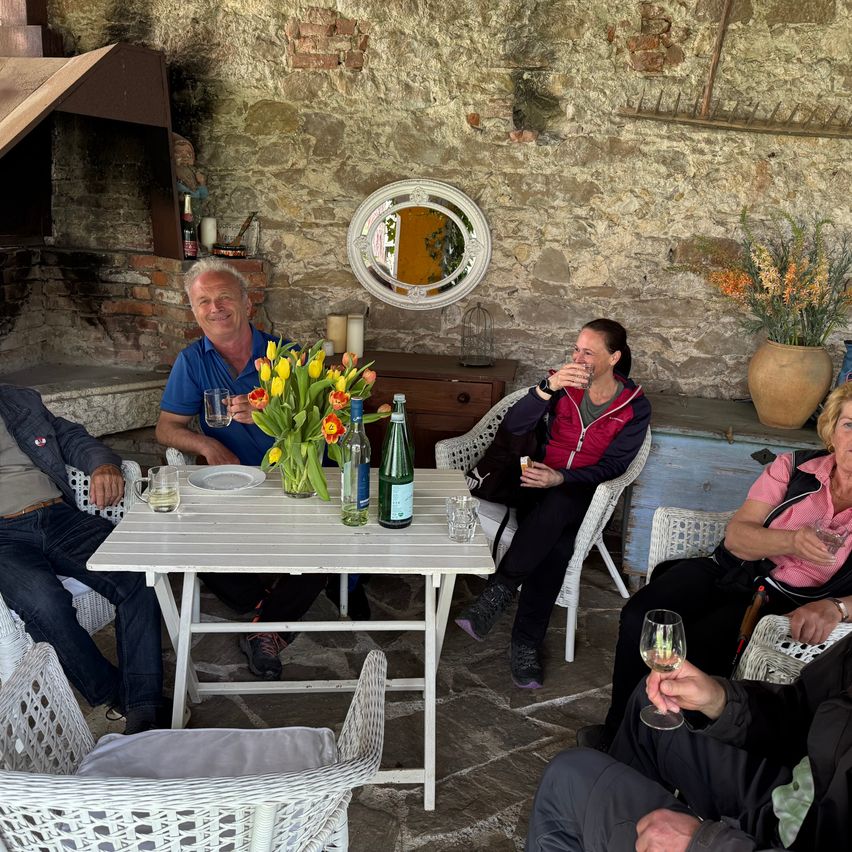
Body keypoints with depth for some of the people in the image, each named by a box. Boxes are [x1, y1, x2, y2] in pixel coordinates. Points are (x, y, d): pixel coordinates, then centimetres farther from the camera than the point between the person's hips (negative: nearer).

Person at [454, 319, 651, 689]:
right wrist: (548, 387, -27)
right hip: (541, 480, 1)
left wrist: (561, 478, -23)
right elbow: (513, 426, -10)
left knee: (556, 506, -39)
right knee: (556, 544, -33)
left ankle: (497, 593, -36)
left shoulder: (635, 407, -2)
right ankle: (526, 643, -29)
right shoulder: (564, 382, 2)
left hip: (585, 490, -1)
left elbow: (612, 466, -6)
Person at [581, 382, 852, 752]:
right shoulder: (794, 467, 1)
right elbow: (735, 535, -6)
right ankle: (617, 729, -1)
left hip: (787, 607, -2)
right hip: (729, 572, 2)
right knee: (639, 617, -23)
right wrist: (793, 541, -25)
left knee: (693, 652, -28)